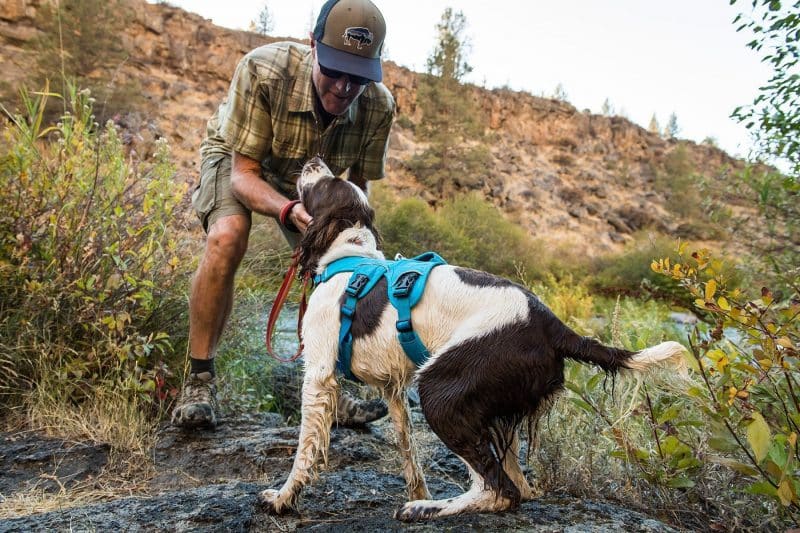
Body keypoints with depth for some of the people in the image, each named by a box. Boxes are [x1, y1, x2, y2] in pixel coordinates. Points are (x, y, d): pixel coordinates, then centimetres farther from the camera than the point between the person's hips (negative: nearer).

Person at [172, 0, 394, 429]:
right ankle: (199, 378, -15)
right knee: (227, 238, -31)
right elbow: (243, 173, -32)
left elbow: (357, 185, -12)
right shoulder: (262, 70, -38)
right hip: (238, 159, -3)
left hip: (310, 177, 3)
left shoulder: (379, 106, -27)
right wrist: (288, 210, -52)